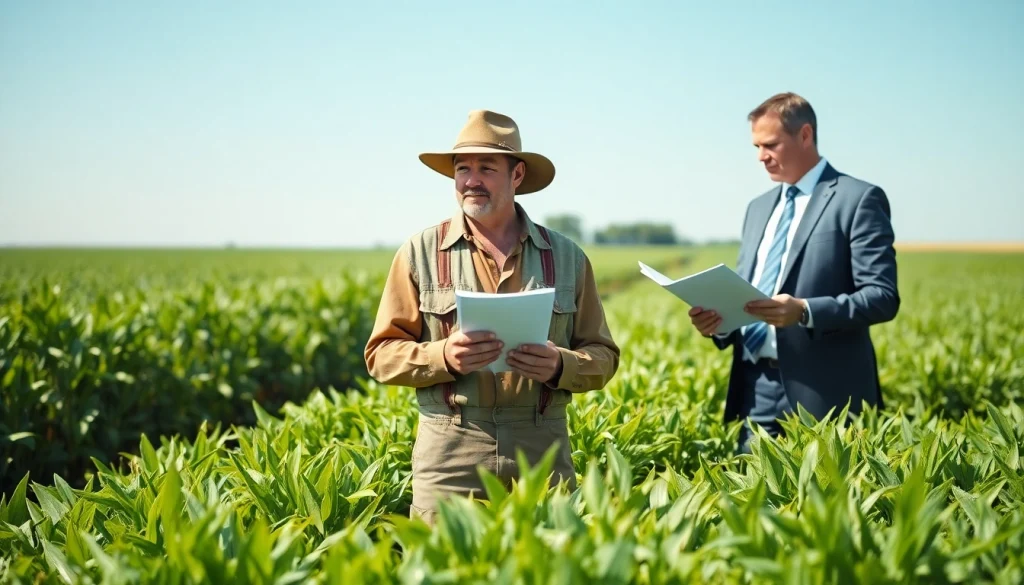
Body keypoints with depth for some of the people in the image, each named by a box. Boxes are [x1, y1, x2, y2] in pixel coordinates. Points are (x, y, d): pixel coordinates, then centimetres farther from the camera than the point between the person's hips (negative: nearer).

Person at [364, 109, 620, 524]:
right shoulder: (420, 253, 4)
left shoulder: (567, 257, 8)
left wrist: (560, 365, -12)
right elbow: (382, 355, 3)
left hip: (543, 454, 1)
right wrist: (444, 357, -15)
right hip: (449, 458, -1)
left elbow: (602, 357, 10)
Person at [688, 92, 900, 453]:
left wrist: (805, 312, -24)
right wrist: (716, 319, -1)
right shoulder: (759, 207, 19)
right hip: (754, 390, 6)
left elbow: (883, 297, -12)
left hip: (818, 393, -6)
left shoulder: (858, 199, -4)